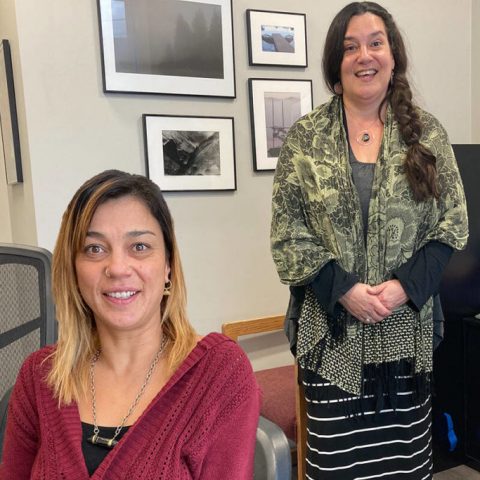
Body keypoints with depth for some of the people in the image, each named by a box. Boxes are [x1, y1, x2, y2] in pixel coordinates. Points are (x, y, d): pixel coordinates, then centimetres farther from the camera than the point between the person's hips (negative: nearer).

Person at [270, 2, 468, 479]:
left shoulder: (427, 133, 4)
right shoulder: (304, 138, 0)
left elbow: (452, 223, 2)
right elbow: (287, 234, -4)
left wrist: (407, 285, -12)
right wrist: (343, 290, -14)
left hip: (407, 328, 2)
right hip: (332, 328, -1)